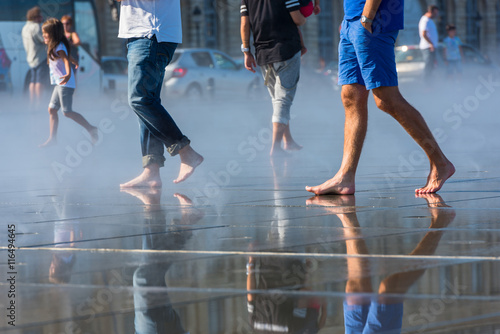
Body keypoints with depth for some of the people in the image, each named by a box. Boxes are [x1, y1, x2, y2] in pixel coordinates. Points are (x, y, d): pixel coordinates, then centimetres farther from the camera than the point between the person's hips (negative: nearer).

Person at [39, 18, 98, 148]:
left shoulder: (59, 47, -14)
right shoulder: (56, 46, 16)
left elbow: (66, 60, -29)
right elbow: (69, 56, 34)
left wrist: (68, 74, -48)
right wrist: (75, 62, 56)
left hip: (65, 84, -10)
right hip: (59, 84, 10)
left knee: (67, 112, -13)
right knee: (52, 109, 8)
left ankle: (91, 129, -6)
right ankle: (52, 138, 11)